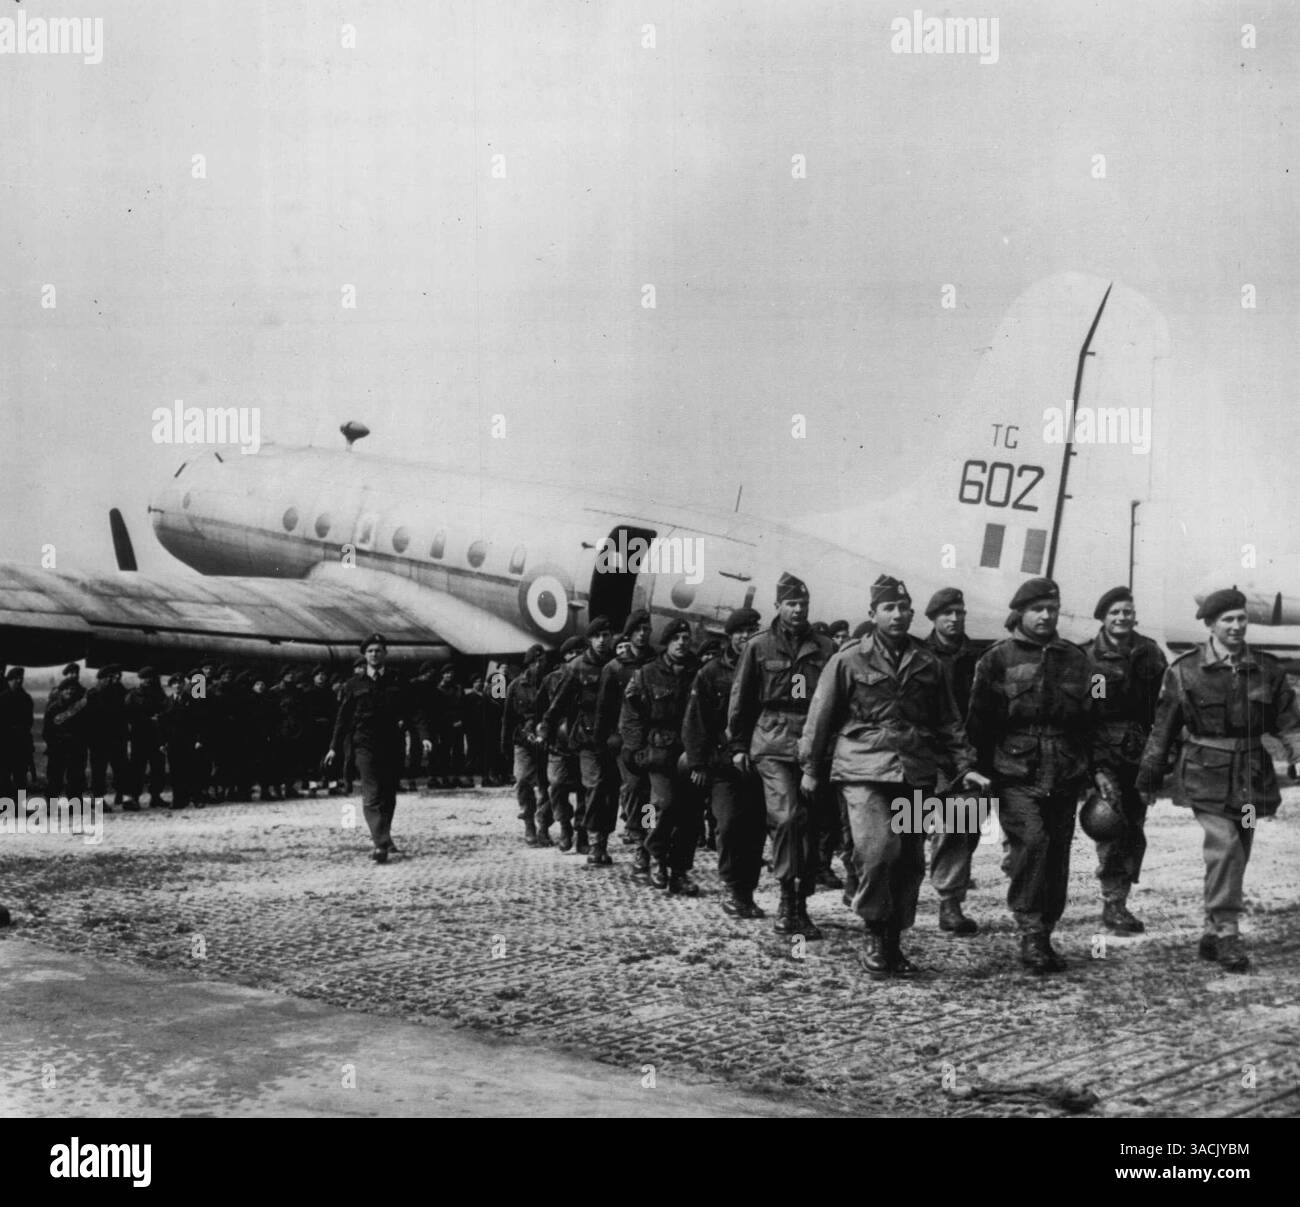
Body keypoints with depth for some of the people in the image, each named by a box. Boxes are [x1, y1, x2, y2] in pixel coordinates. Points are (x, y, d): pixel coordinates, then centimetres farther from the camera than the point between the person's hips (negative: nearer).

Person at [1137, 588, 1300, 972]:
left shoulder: (1267, 669, 6)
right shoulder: (1185, 671, -3)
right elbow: (1163, 728, 4)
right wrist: (1148, 779, 9)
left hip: (1251, 777, 4)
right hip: (1207, 776, -4)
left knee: (1237, 857, 10)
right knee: (1224, 848, -19)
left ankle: (1212, 936, 24)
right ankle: (1227, 935, -15)